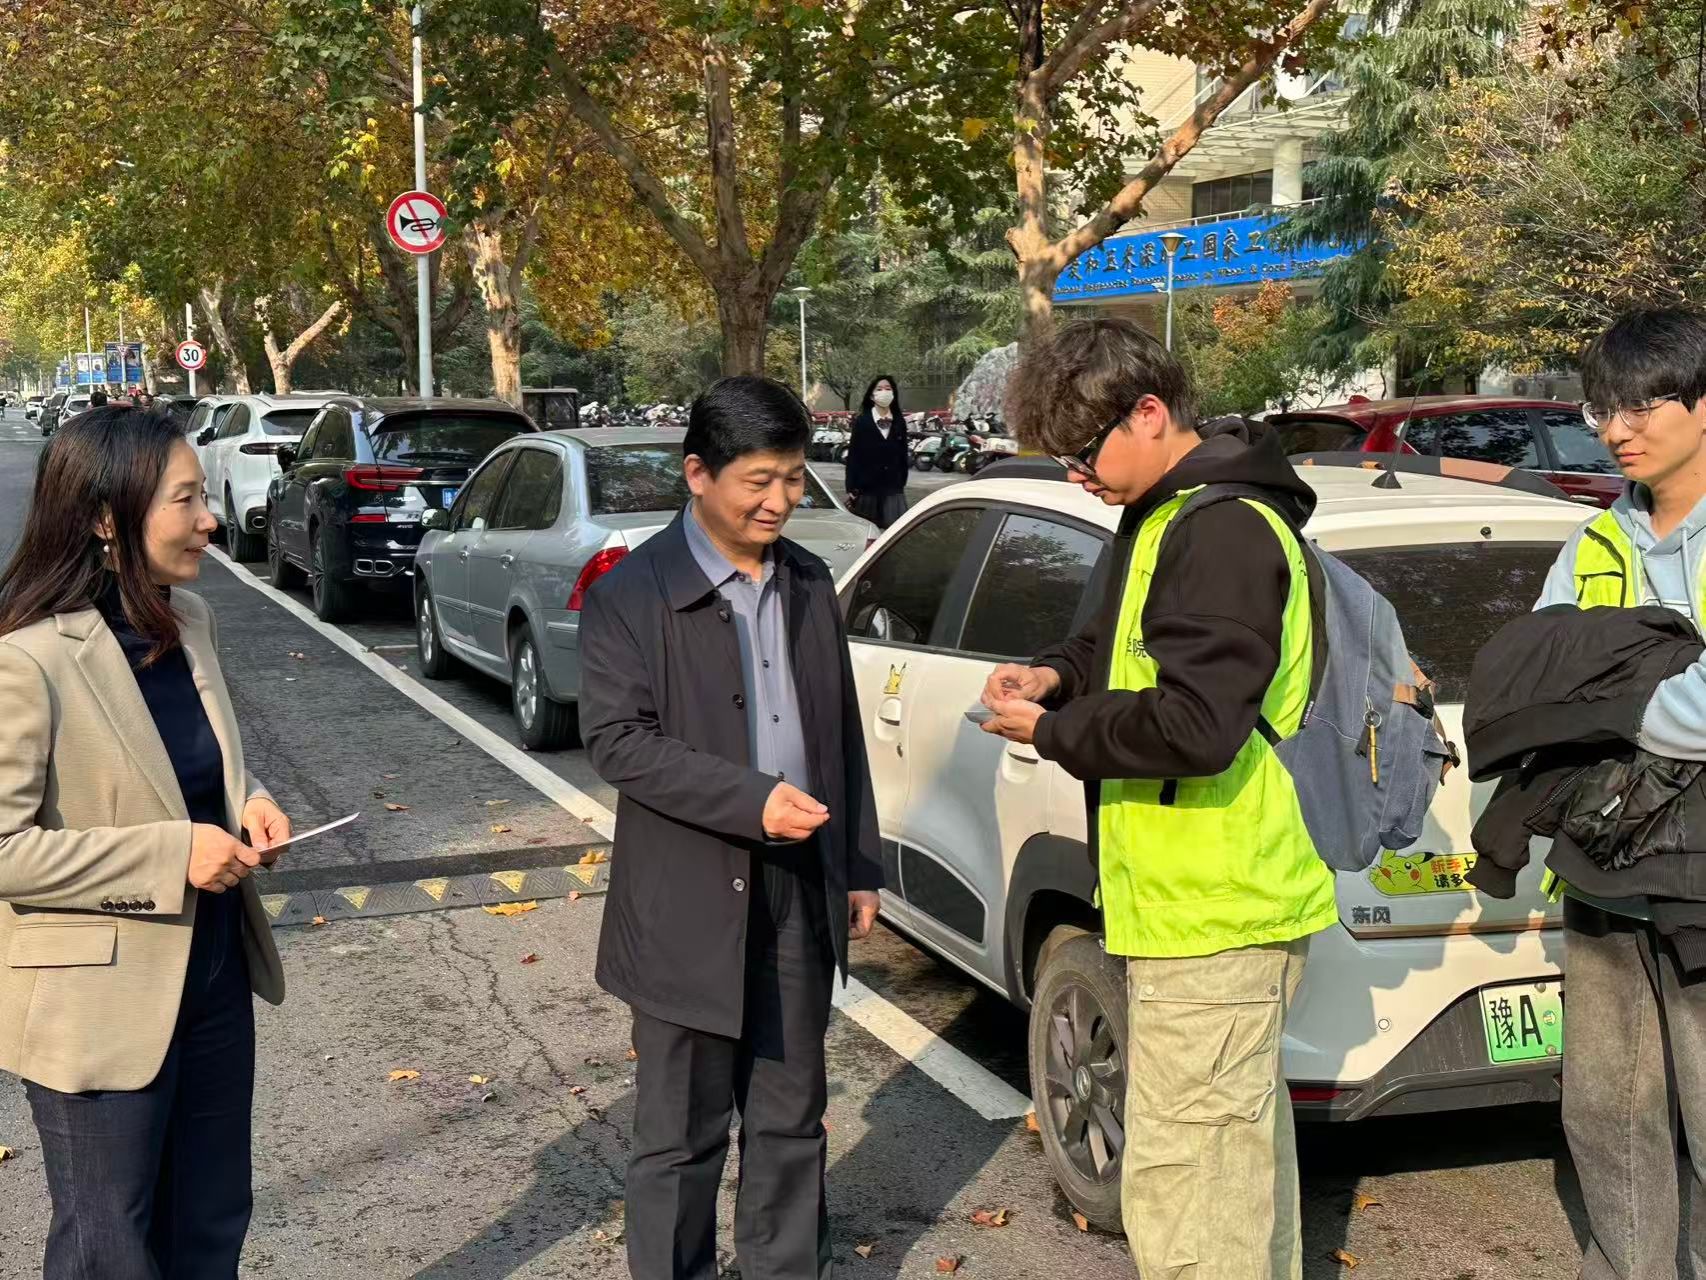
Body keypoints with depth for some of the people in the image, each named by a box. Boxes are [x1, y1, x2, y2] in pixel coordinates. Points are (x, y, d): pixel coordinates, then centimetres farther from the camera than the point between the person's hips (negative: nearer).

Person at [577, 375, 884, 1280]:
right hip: (690, 901, -5)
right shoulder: (633, 592, -10)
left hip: (801, 891, 5)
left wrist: (861, 865, 13)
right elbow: (616, 738, -16)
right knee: (681, 1134, 7)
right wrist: (751, 799, -23)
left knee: (791, 1120, 16)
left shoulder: (809, 584, 9)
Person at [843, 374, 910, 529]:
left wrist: (902, 483, 7)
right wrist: (851, 488, -8)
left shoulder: (899, 422, 7)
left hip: (893, 488, 2)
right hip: (866, 487, -2)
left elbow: (903, 455, 11)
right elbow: (853, 456, -4)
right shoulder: (862, 421, -1)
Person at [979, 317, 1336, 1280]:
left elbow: (1196, 725, -26)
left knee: (1180, 1192, -9)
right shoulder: (1174, 515, 14)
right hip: (1218, 900, 11)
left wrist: (1052, 731, -13)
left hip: (1209, 914, -11)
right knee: (1244, 1147, 23)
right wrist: (1058, 675, 10)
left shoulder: (1222, 532, -18)